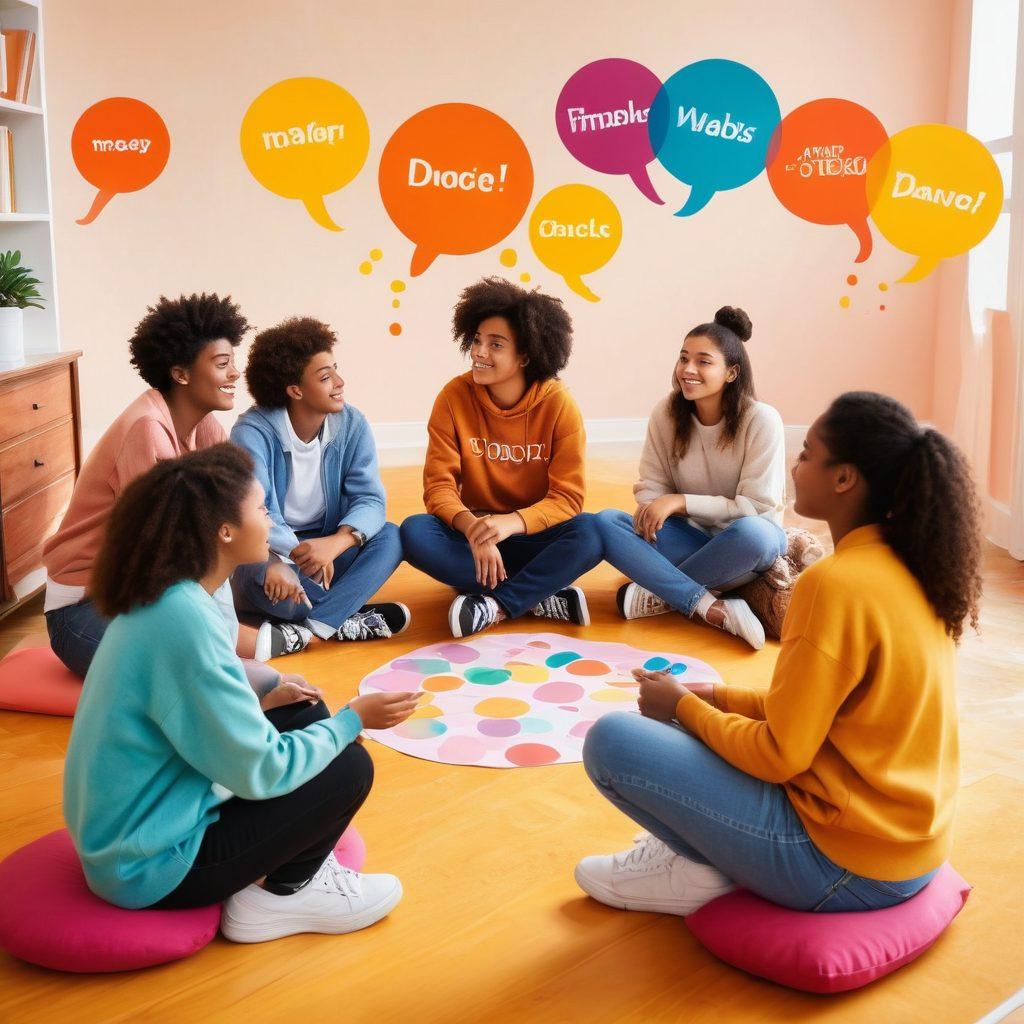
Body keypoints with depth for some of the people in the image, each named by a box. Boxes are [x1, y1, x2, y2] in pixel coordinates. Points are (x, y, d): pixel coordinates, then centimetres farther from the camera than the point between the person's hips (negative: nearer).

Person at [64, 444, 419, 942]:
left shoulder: (157, 598, -1)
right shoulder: (186, 621, -29)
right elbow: (260, 771, -24)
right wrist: (352, 721, -11)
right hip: (150, 867, -9)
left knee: (306, 714, 10)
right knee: (348, 768, -9)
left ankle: (291, 863, 12)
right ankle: (283, 894, 9)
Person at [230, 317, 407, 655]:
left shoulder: (352, 424, -5)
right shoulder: (252, 432, -17)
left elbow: (370, 500, -13)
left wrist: (335, 542, -34)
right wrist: (300, 552, -48)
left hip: (327, 548, 5)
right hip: (270, 552, -4)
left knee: (390, 537, -21)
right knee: (264, 576, -37)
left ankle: (305, 629, -32)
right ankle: (346, 620, -18)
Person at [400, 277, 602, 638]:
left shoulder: (558, 404, -12)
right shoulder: (455, 396, -10)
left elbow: (567, 497, -15)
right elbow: (438, 485, -11)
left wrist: (513, 522, -35)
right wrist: (471, 526, -33)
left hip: (534, 536, -1)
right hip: (473, 531, 2)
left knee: (588, 534, -31)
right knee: (415, 533, -29)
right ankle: (542, 598, -25)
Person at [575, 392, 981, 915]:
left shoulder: (834, 583, -24)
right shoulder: (909, 569, 3)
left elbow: (779, 756, -19)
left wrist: (683, 706, -4)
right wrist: (717, 697, 9)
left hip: (844, 865, -9)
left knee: (610, 740, -10)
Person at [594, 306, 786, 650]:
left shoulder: (761, 420, -16)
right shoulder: (666, 414, -5)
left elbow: (756, 506, -17)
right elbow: (653, 483, 0)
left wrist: (679, 501, -23)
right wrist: (650, 509, -24)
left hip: (743, 543, -3)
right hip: (690, 537, 4)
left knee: (752, 533, -40)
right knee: (605, 522, -22)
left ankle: (657, 594, -19)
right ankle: (712, 607, -31)